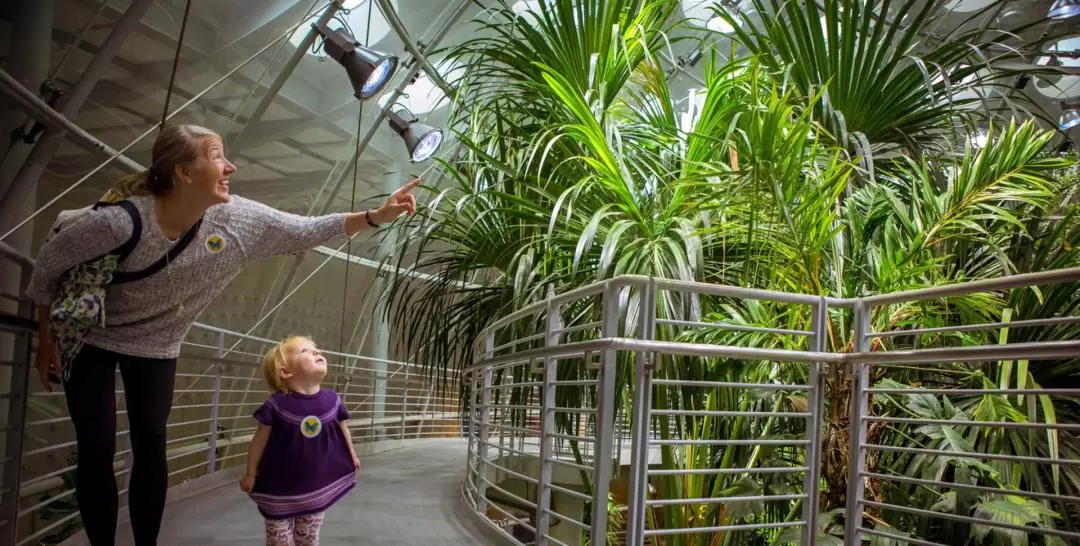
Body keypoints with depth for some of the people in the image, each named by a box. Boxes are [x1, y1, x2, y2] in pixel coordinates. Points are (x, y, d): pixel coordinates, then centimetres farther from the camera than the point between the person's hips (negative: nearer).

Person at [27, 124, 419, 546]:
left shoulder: (239, 220, -22)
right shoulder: (120, 221, -34)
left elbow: (308, 231, -16)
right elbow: (49, 263, -17)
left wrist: (377, 216, -27)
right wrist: (46, 340, -7)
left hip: (156, 348, 3)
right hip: (91, 341, -3)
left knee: (150, 447, 0)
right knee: (97, 452, -4)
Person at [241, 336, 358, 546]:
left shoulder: (332, 400, -10)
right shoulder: (277, 404, -20)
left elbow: (343, 430, 7)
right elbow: (260, 440, -8)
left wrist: (352, 458, 17)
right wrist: (251, 474, 0)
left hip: (317, 486, 3)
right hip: (280, 488, -3)